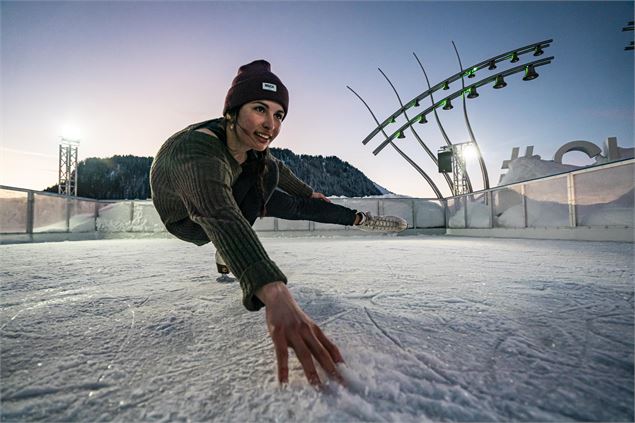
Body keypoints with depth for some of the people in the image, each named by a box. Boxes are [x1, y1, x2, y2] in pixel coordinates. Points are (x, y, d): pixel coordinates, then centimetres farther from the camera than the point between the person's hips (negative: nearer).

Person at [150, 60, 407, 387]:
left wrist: (309, 193, 16)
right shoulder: (198, 151, -44)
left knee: (293, 205, -7)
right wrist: (276, 295, -76)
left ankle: (359, 218, 9)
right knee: (264, 173, -26)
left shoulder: (250, 141, -20)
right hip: (188, 219, -6)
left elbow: (280, 170, 1)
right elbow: (220, 218, -63)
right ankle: (226, 257, -12)